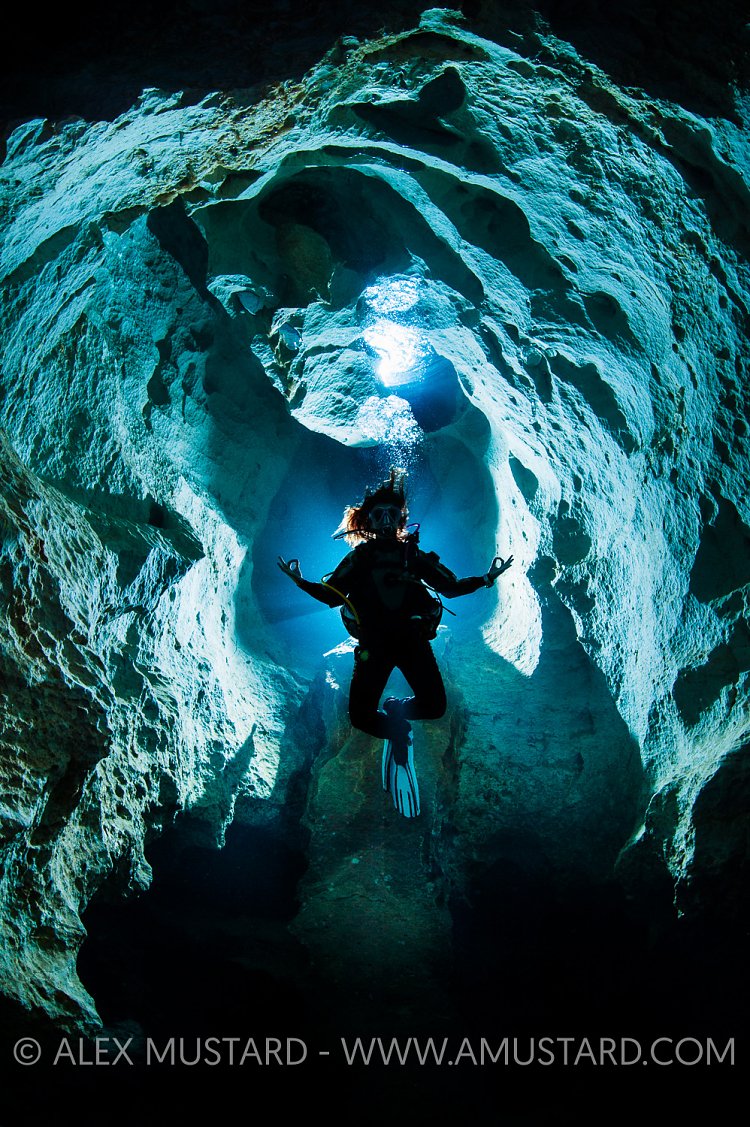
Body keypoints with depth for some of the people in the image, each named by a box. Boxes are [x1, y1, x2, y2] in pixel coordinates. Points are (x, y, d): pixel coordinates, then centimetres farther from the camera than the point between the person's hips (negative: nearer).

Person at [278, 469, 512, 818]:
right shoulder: (358, 557, 10)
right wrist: (301, 582, -5)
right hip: (374, 642, -1)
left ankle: (394, 710, 18)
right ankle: (396, 731, 17)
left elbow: (450, 587, 18)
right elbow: (331, 596, 9)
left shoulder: (414, 555, 14)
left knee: (435, 707, -14)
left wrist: (486, 578, 8)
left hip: (413, 638, 1)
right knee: (360, 716, -14)